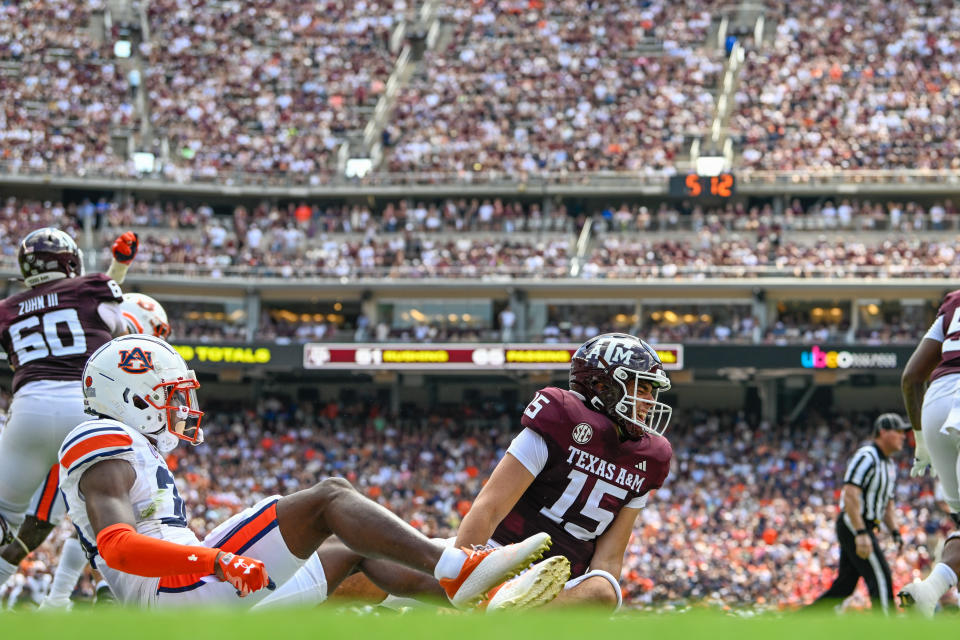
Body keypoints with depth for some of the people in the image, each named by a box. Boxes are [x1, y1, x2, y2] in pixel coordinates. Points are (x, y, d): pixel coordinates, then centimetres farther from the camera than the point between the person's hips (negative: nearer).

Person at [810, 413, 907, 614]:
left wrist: (895, 532, 11)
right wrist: (861, 534, -27)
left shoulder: (890, 465, 18)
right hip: (853, 524, -10)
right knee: (881, 577, -13)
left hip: (864, 528, 10)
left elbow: (887, 505, 25)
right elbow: (850, 495, -22)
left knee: (844, 586, 9)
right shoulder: (866, 457, -13)